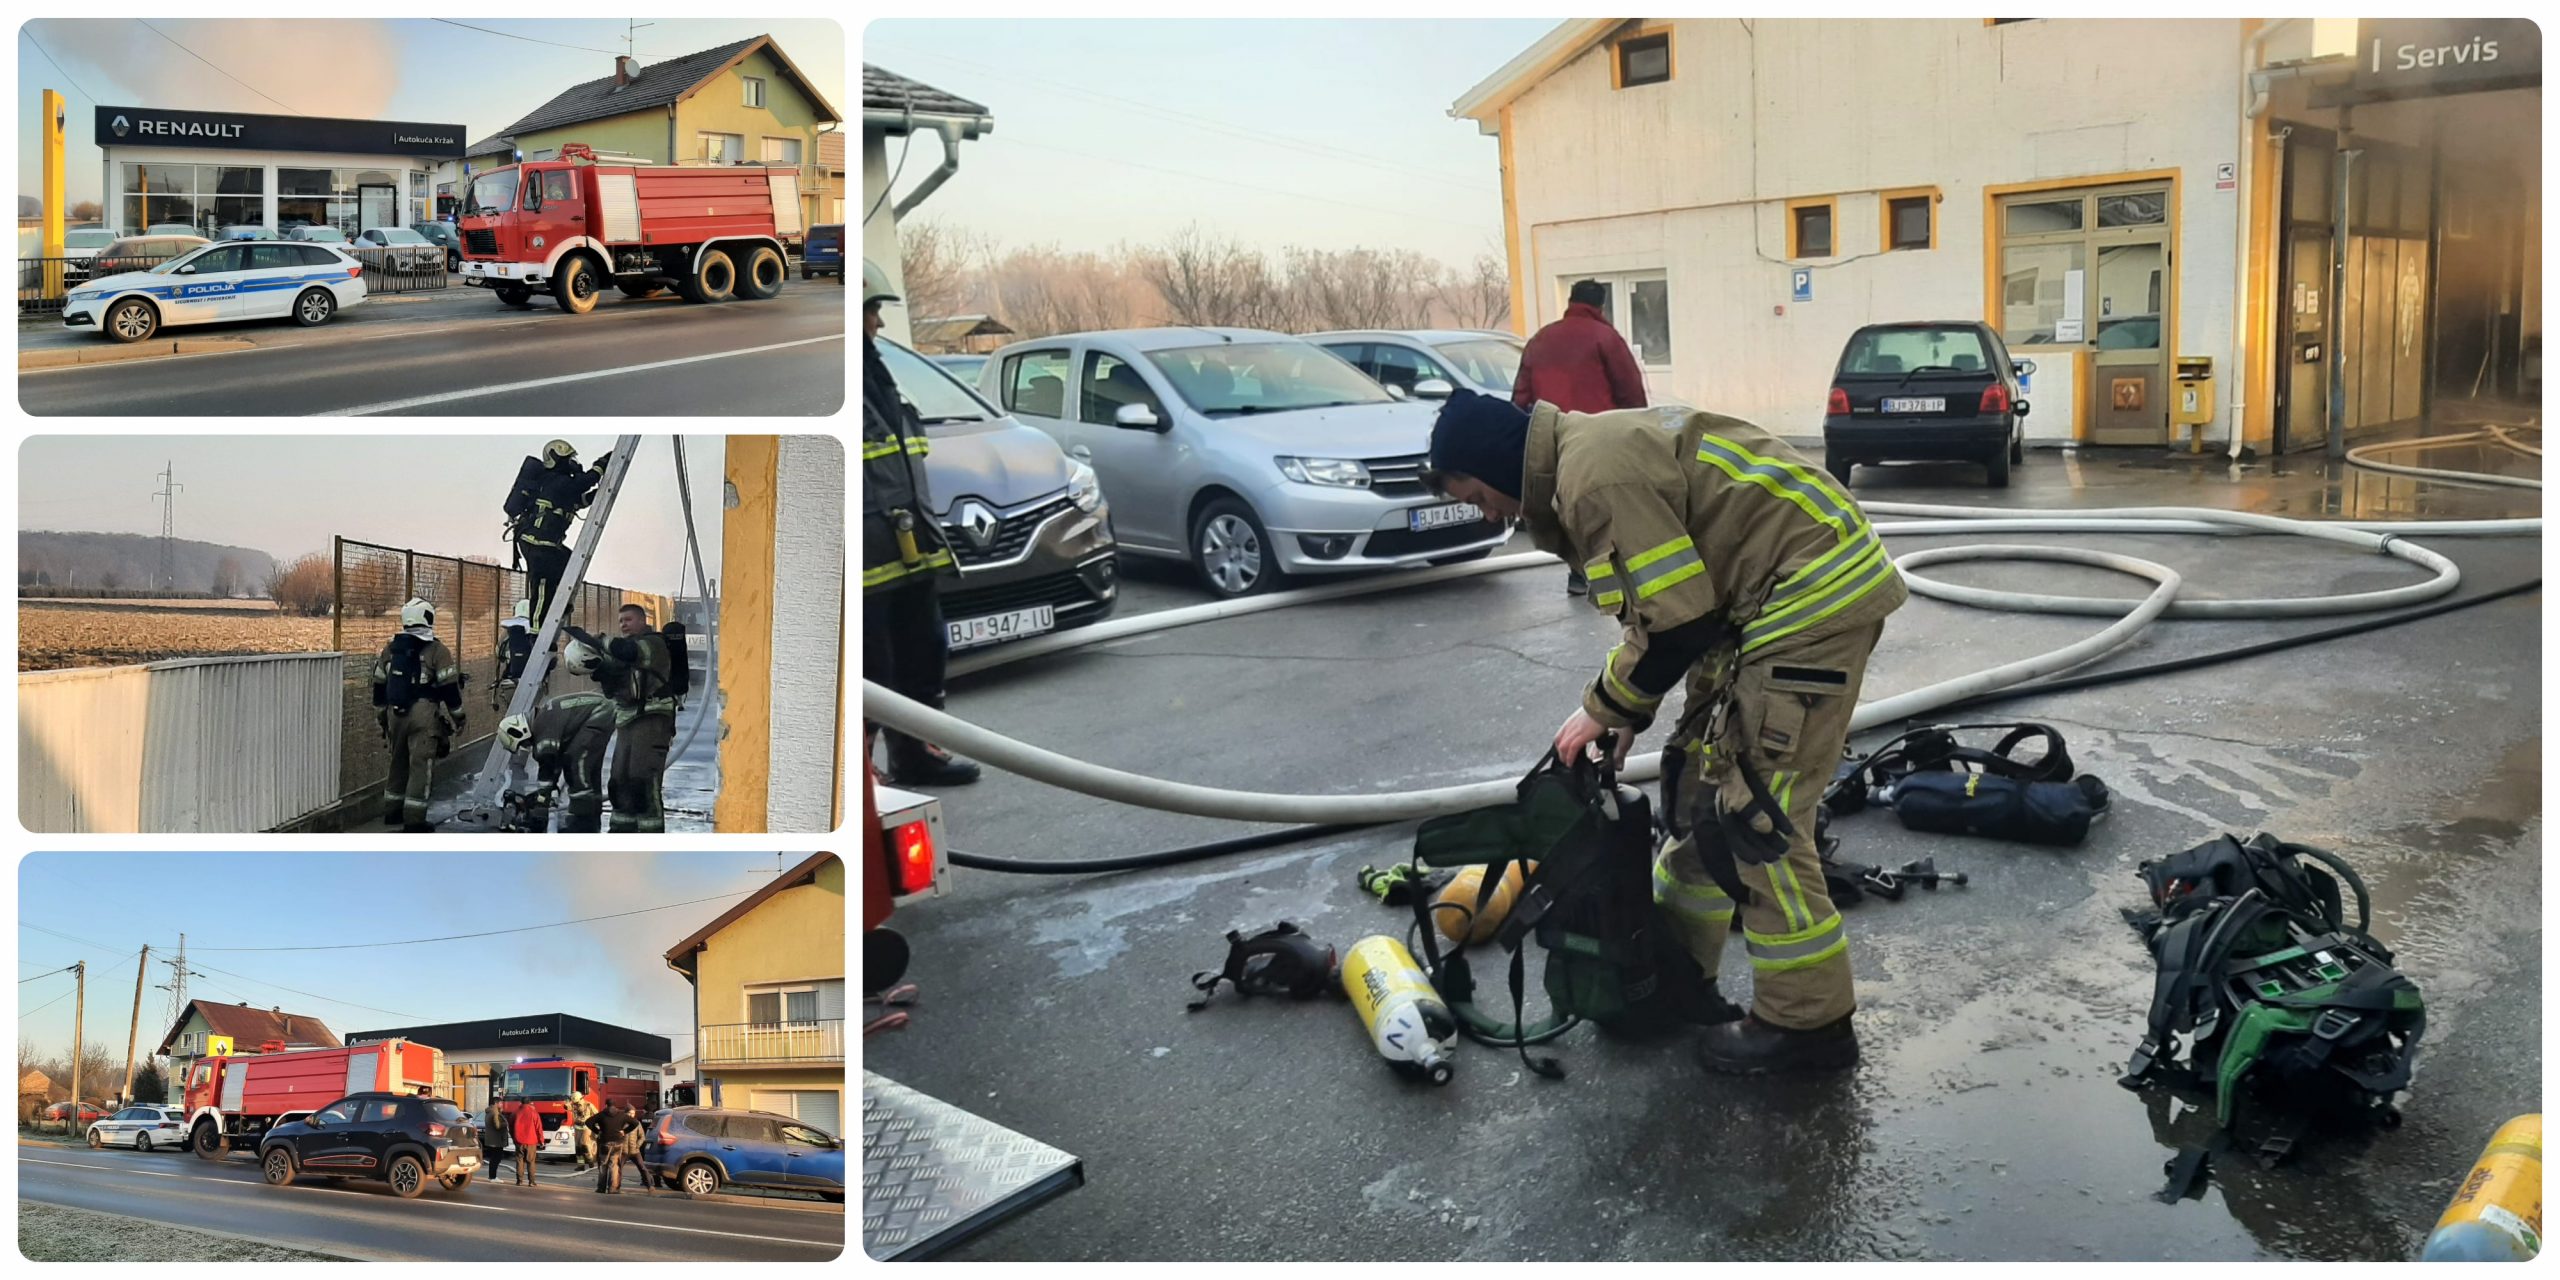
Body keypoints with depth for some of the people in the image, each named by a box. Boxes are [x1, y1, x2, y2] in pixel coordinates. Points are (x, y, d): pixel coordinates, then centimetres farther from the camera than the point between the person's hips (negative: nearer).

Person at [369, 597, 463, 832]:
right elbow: (449, 689, -7)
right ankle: (414, 819, -6)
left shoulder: (389, 649, 11)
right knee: (421, 765, -4)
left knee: (398, 762, 20)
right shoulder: (437, 651, -8)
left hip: (395, 714, 6)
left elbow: (379, 686, 17)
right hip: (424, 715, -6)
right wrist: (457, 717, 3)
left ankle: (392, 810, 29)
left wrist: (382, 716, 27)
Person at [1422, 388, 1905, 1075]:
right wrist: (1624, 706, 13)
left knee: (1752, 811, -7)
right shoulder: (1597, 447, 12)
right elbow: (1671, 599, 18)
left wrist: (1606, 707, -6)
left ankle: (1807, 1023, 5)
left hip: (1814, 598, -11)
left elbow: (1680, 621, -21)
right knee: (1701, 780, 16)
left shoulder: (1597, 476, -21)